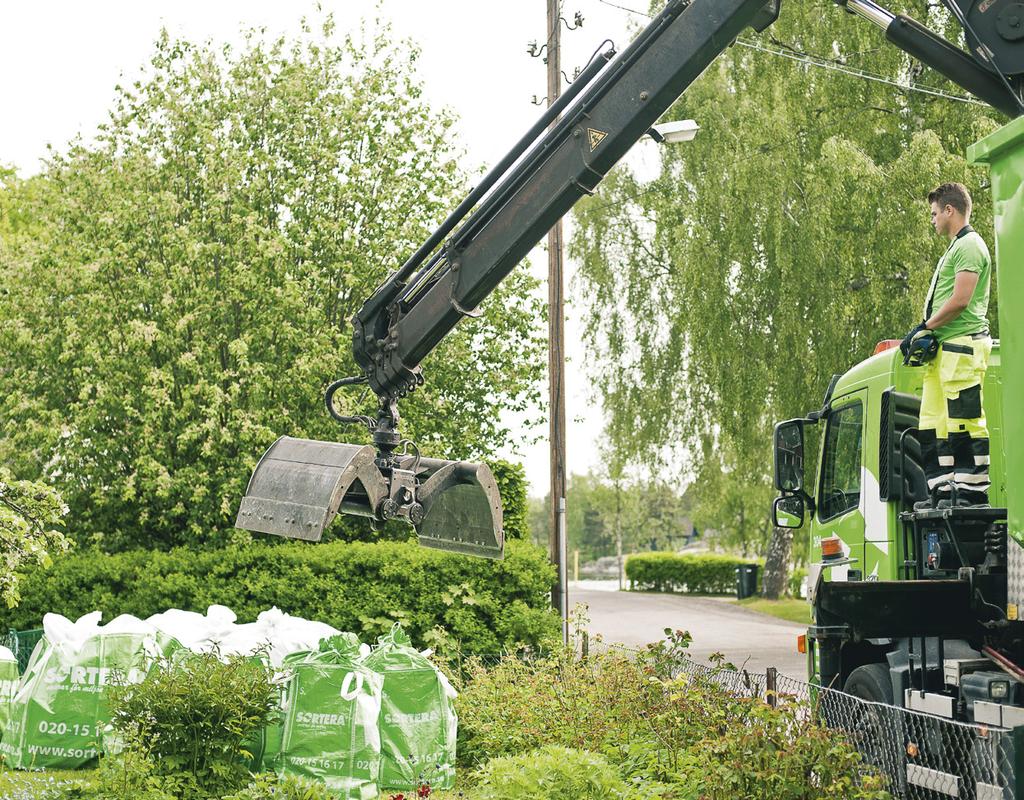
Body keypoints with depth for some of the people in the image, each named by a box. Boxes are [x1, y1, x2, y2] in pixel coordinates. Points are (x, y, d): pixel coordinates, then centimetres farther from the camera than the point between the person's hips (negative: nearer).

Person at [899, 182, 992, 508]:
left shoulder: (970, 245, -8)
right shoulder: (955, 248, 24)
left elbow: (960, 301, -17)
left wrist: (924, 327, -9)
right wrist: (925, 331, 9)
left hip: (963, 345, -11)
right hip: (943, 348, 11)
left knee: (965, 423, -10)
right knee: (932, 424, 8)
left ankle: (972, 493, -7)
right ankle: (943, 492, 9)